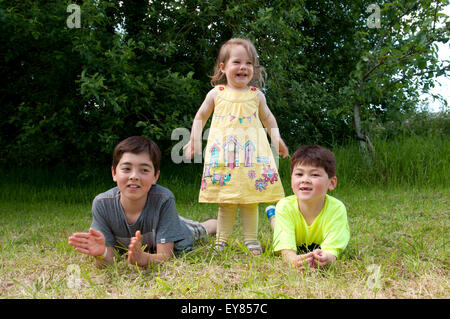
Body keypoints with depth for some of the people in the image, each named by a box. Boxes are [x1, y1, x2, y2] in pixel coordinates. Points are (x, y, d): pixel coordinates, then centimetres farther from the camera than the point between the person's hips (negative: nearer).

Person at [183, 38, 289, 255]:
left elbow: (268, 119, 22)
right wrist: (194, 140, 5)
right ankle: (221, 241, 11)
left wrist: (277, 139, 8)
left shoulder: (256, 95, 9)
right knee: (226, 202, 0)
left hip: (252, 153, 1)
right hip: (223, 154, -1)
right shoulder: (216, 94, 6)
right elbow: (200, 117, 16)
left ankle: (251, 240, 12)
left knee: (250, 200, 1)